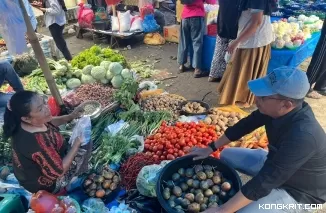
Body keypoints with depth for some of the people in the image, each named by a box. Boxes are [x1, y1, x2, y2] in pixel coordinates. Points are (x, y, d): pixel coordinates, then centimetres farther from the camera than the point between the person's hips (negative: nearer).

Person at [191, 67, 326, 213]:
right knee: (226, 155, 9)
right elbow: (245, 125, -4)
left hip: (298, 191, -7)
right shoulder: (275, 109, -18)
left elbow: (266, 181, -38)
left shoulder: (302, 136, -39)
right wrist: (211, 148, 1)